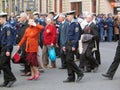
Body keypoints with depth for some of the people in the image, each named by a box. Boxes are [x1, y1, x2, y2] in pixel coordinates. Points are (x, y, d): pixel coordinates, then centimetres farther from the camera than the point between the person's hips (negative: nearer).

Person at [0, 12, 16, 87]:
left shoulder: (7, 27, -15)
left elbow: (9, 39, -20)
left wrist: (8, 50, -22)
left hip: (7, 48, -10)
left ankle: (12, 78, -3)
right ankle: (6, 81, 16)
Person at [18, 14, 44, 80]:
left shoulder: (36, 28, -6)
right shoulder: (27, 29, 10)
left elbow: (42, 27, -26)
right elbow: (24, 38, 13)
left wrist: (35, 25, -21)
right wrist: (19, 44, 10)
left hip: (34, 47, -6)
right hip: (28, 47, 6)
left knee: (32, 60, -11)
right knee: (29, 61, 8)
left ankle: (37, 72, 10)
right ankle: (33, 75, 18)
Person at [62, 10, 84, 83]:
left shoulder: (76, 24, -11)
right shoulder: (70, 24, 17)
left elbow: (77, 35, -17)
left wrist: (74, 46, -21)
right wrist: (65, 45, 18)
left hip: (73, 44, -9)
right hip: (68, 44, 9)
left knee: (69, 60, -12)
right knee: (68, 60, 7)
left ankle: (80, 73, -1)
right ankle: (71, 77, 11)